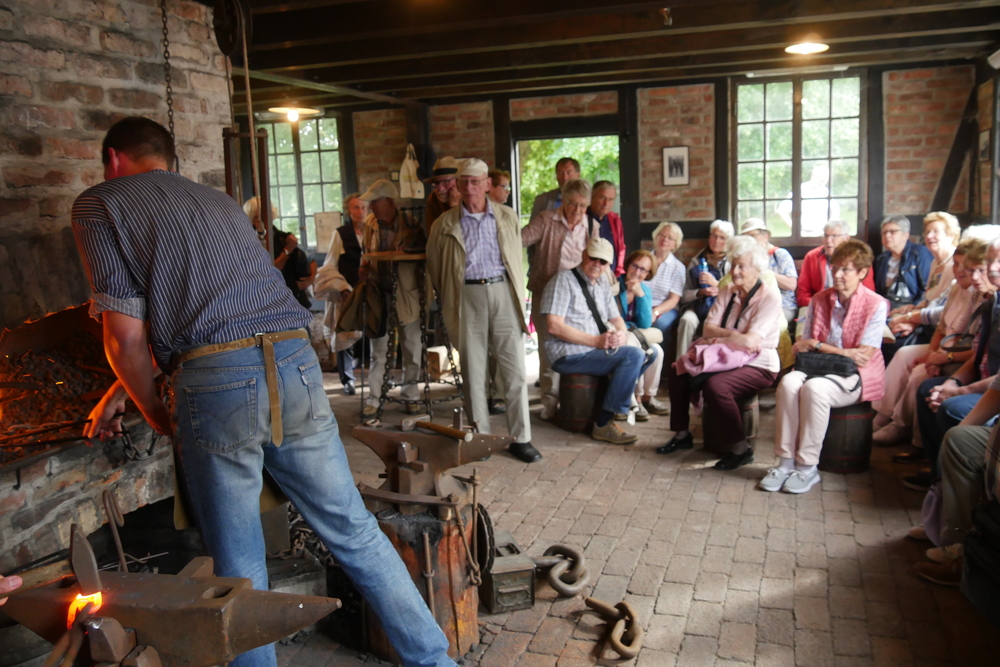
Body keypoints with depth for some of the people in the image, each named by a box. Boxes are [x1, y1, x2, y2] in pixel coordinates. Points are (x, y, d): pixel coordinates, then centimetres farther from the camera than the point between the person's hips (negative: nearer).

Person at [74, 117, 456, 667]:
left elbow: (126, 334, 1)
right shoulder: (220, 201, 28)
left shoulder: (99, 205, 11)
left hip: (216, 383, -5)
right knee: (354, 532, 15)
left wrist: (154, 412, 18)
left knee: (239, 567, 12)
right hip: (296, 366, 5)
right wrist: (120, 391, 42)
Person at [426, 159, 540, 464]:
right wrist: (449, 298, 11)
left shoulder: (507, 217, 11)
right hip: (467, 296, 0)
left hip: (503, 292, 1)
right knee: (473, 372, 4)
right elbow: (434, 266, 14)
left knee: (515, 369, -1)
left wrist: (519, 296, 12)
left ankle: (520, 438, 7)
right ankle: (480, 437, 15)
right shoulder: (445, 224, 7)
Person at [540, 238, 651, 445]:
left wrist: (622, 333, -7)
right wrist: (596, 341, -20)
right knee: (633, 355, -22)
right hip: (570, 355, -8)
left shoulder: (602, 284, 17)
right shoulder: (564, 280, -7)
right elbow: (554, 326, -17)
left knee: (644, 354, -8)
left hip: (598, 349, 8)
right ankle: (603, 424, -16)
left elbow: (615, 318, 19)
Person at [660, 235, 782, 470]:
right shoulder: (728, 292, 7)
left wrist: (718, 338, -12)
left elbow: (750, 341, -24)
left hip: (757, 365, -7)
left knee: (715, 385, -33)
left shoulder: (770, 296, -14)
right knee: (677, 370, -3)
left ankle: (740, 448, -15)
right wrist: (733, 336, -20)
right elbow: (708, 328, -3)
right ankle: (682, 435, 10)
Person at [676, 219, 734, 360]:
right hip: (698, 306, 2)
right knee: (687, 320, -31)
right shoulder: (696, 262, 15)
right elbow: (686, 294, 10)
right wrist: (700, 292, -10)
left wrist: (715, 283, -15)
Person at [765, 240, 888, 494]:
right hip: (819, 368, 4)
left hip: (854, 377, -4)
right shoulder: (819, 300, 9)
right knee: (789, 382, -29)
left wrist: (818, 345, -7)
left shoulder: (876, 305, -5)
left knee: (814, 388, -35)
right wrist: (843, 353, -9)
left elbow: (863, 356, -11)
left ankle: (807, 468, -24)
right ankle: (787, 462, -24)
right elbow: (803, 346, 7)